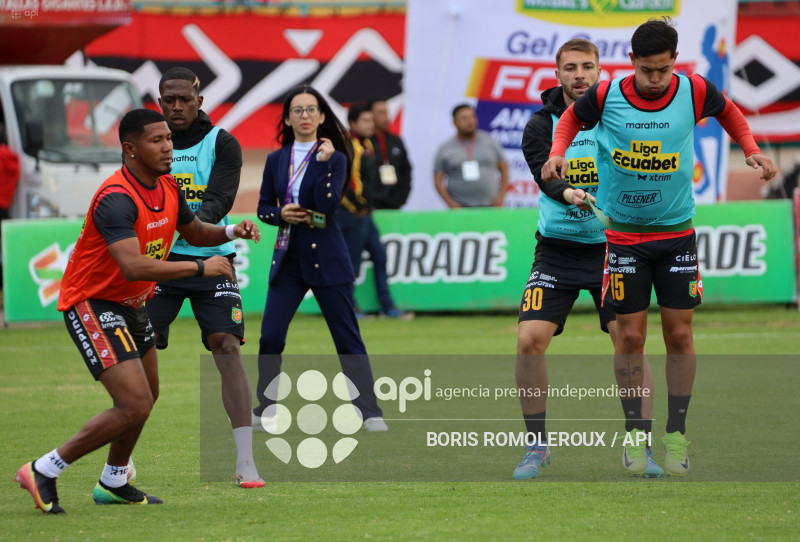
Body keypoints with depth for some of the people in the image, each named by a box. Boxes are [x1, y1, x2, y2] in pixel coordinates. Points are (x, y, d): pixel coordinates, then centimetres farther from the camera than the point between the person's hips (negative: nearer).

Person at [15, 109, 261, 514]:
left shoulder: (167, 188, 1)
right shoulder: (116, 199, -29)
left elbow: (194, 232, 20)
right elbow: (133, 265, -40)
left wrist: (231, 231, -1)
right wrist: (201, 267, -36)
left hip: (130, 305, 10)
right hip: (93, 304, -10)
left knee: (145, 397, 21)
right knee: (135, 405, -18)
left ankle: (113, 483, 40)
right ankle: (44, 471, -8)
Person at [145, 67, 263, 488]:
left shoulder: (222, 144, -1)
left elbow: (220, 200, -13)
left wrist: (195, 221, -33)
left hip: (211, 258, -1)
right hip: (161, 259, 2)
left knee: (228, 349, -13)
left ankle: (246, 462, -12)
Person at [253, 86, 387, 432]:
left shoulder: (334, 158, -4)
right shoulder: (276, 161, 8)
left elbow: (327, 206, -17)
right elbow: (263, 208, 13)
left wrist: (323, 162, -21)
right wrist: (281, 214, -8)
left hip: (327, 260, -3)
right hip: (288, 259, 3)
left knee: (347, 339, -2)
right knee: (270, 337, -3)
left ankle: (370, 413, 1)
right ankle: (265, 411, 10)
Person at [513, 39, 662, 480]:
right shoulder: (541, 126, -3)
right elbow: (546, 177, -19)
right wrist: (568, 193, -39)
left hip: (610, 245, 0)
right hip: (556, 249, 0)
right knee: (529, 340, -11)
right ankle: (537, 445, 4)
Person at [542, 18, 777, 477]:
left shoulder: (693, 91, -10)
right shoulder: (606, 95, -11)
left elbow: (728, 111, 13)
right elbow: (573, 117, 10)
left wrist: (751, 150, 1)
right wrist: (558, 153, -6)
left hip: (676, 230, 1)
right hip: (622, 232, -1)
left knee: (679, 334, 0)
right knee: (630, 336, -1)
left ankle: (677, 434, 11)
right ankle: (635, 433, 12)